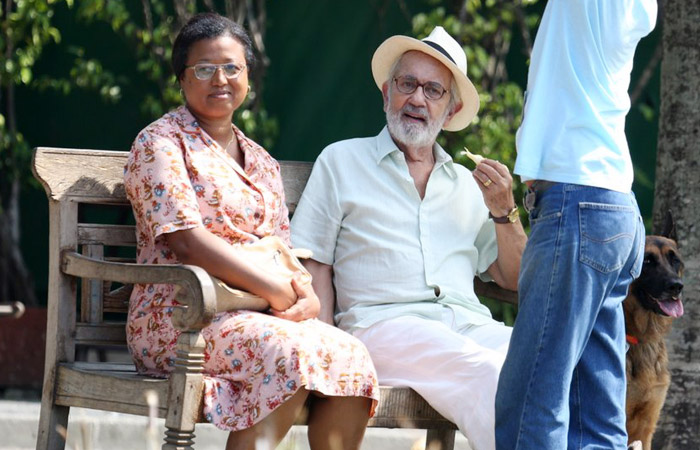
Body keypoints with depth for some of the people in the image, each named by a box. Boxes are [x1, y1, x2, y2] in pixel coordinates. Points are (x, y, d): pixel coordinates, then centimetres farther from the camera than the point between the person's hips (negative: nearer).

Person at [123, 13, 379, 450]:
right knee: (291, 354, -35)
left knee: (349, 357, -24)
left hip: (261, 316, 6)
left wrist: (306, 295, -7)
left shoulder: (263, 164, 23)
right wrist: (274, 291, -16)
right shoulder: (160, 143, 2)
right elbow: (185, 238, -11)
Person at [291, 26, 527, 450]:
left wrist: (504, 211, 6)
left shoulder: (467, 184, 26)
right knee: (489, 371, -36)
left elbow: (515, 279, 23)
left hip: (471, 327, 4)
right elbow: (314, 268, 10)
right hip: (384, 322, -4)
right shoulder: (342, 161, 17)